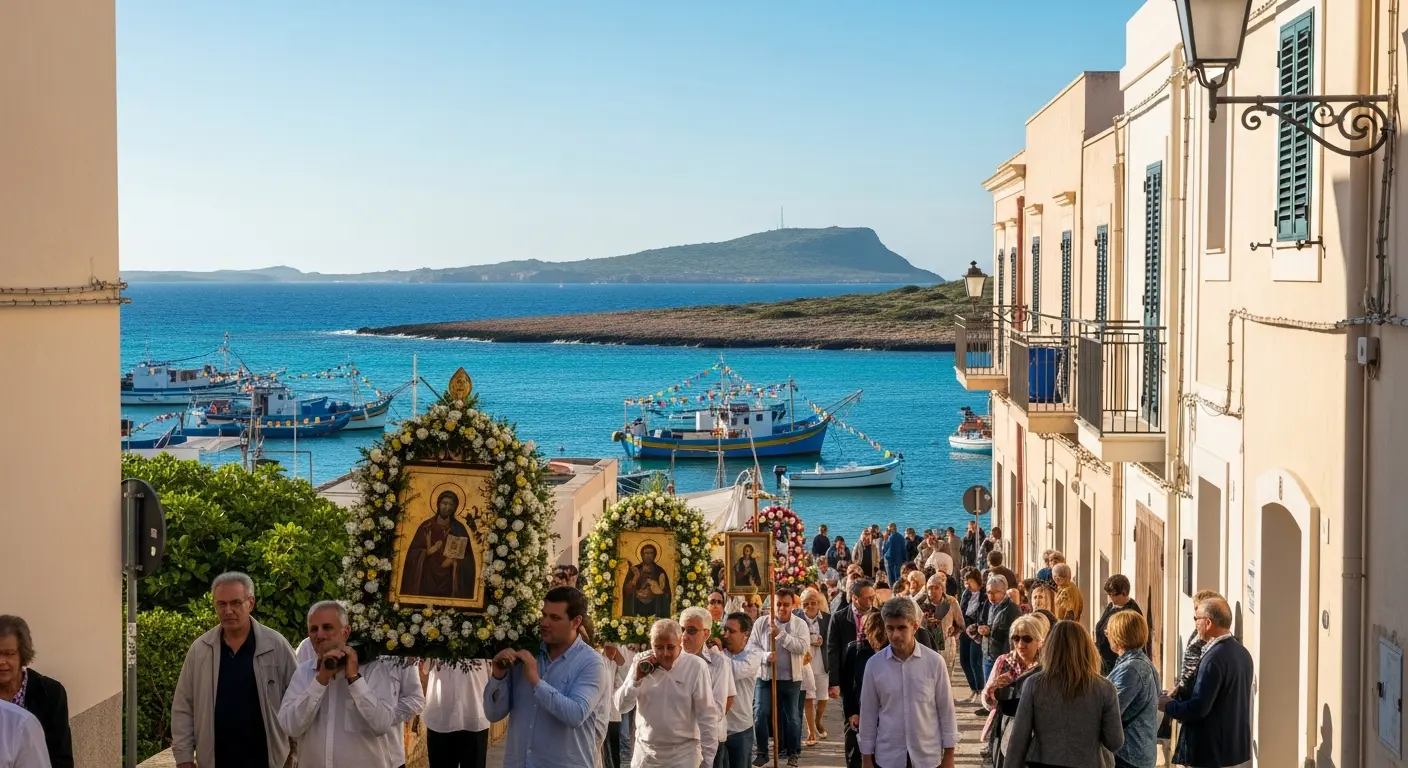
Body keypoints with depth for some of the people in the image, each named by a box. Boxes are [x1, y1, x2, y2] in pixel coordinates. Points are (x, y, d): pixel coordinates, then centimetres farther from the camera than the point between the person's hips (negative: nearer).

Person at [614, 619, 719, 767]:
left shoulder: (696, 667, -12)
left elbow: (707, 716, -9)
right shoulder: (641, 662, 0)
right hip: (645, 752, 4)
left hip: (683, 753, -4)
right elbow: (621, 705, 1)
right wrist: (636, 678, -14)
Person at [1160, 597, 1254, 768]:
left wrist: (1168, 705, -5)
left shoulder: (1214, 658, -21)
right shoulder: (1242, 652, 8)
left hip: (1211, 753, -9)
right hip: (1237, 747, 9)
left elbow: (1198, 708, -23)